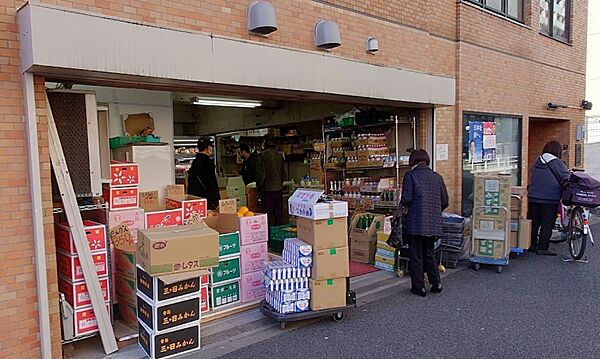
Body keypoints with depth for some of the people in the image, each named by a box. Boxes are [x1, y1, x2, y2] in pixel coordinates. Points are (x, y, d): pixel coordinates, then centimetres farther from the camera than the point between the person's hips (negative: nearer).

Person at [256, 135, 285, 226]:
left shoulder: (263, 155, -12)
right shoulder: (280, 155, 8)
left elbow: (261, 173, -13)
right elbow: (283, 173, 15)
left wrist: (259, 187, -1)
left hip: (267, 189, -6)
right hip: (279, 188, 6)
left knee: (269, 212, -1)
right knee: (279, 211, 12)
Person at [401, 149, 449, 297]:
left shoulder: (410, 175, -6)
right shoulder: (437, 177, 8)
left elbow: (406, 199, -13)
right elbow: (445, 202, 9)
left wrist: (404, 205, 10)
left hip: (416, 223, -5)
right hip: (434, 223, 5)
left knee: (416, 255, 6)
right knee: (429, 253, 20)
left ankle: (419, 287, 11)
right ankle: (436, 283, 18)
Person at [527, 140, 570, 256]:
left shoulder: (537, 162, 8)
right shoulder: (557, 163, -9)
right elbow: (567, 179, -4)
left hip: (533, 197, 5)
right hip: (550, 199, -5)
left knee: (534, 222, 12)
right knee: (547, 224, 2)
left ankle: (532, 245, 19)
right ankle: (542, 248, 3)